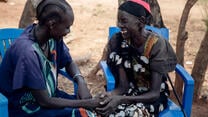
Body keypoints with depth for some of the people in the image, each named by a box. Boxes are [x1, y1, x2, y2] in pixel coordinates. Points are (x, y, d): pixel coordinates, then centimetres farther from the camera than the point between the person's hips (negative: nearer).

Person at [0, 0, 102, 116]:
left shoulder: (53, 37, -9)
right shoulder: (27, 51, -30)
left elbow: (69, 62, 9)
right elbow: (44, 101, -24)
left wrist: (81, 82, -11)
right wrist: (84, 104, -19)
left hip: (49, 94, 7)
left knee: (97, 105, -5)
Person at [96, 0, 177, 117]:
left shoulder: (156, 44, -21)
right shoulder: (117, 41, -11)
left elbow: (154, 93, -22)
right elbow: (123, 85, -12)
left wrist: (121, 100, -36)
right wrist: (111, 94, -35)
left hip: (153, 96, -3)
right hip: (130, 91, 3)